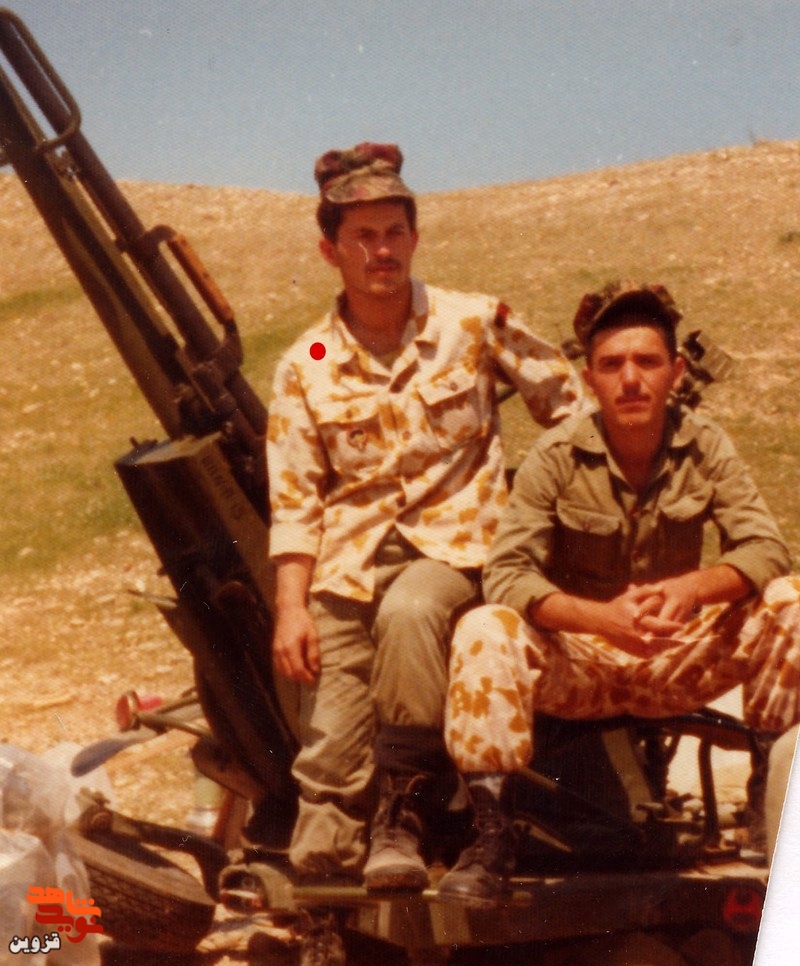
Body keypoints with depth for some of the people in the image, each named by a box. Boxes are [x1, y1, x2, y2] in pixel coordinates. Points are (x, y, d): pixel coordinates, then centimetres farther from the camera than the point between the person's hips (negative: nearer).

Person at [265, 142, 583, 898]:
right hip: (348, 563, 2)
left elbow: (570, 407, 13)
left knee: (408, 612, -36)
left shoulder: (476, 323, 4)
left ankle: (406, 813, -23)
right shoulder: (305, 367, 6)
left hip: (454, 545, -2)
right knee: (327, 750, -13)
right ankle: (326, 837, 17)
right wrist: (290, 607, -8)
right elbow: (293, 503, 4)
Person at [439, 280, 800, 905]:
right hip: (575, 662, -2)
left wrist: (693, 587, -35)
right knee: (482, 631, -31)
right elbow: (506, 572, -19)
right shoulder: (557, 457, -12)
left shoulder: (705, 447, -5)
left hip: (676, 662, 2)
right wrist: (601, 616, -36)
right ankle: (493, 836, -24)